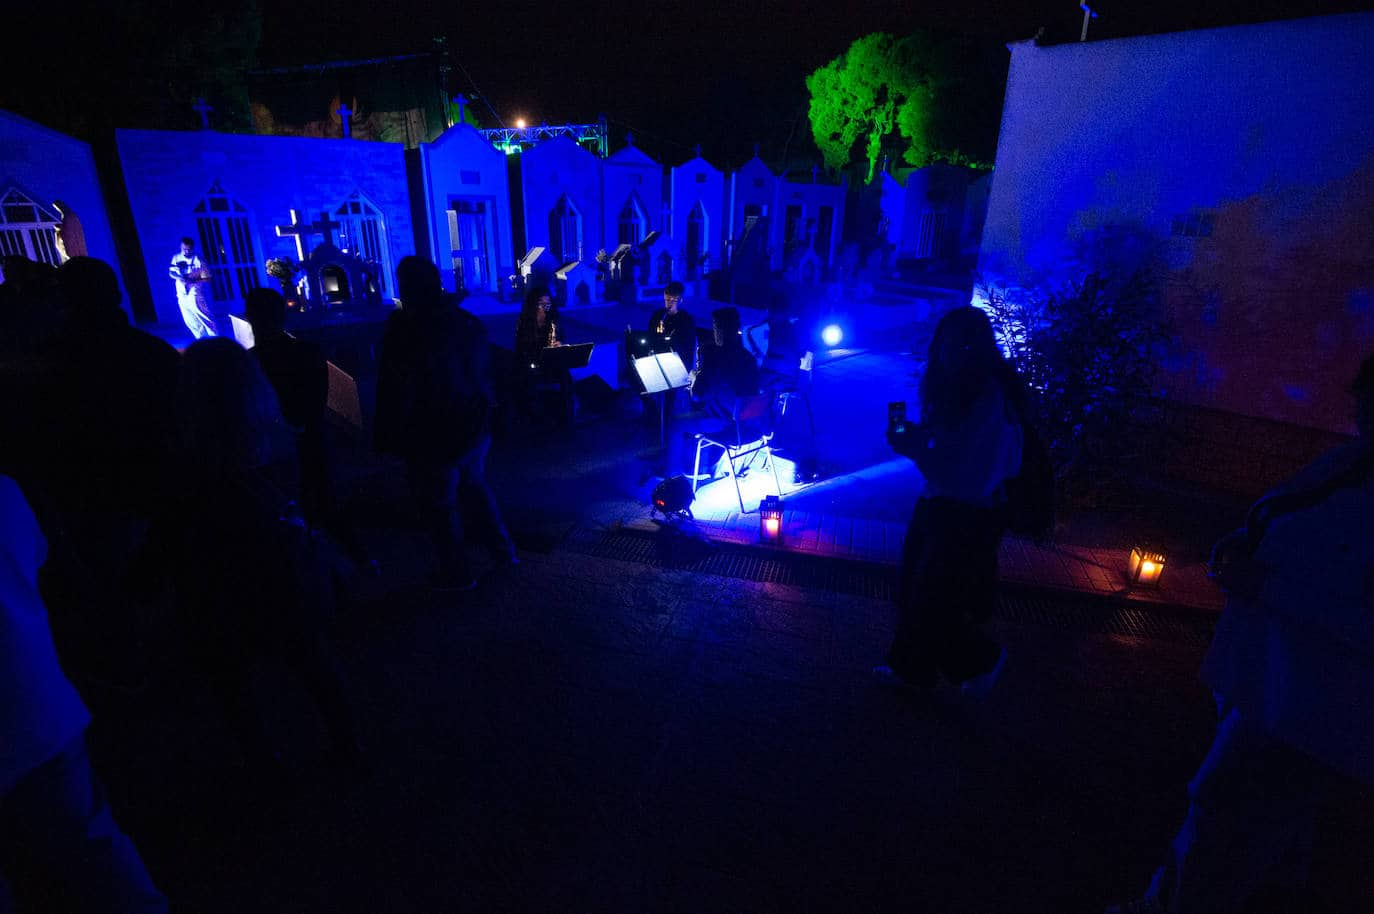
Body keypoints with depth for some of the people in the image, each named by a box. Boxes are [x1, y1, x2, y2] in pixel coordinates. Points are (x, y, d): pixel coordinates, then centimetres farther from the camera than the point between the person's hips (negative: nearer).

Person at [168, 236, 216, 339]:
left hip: (195, 296, -5)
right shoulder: (176, 258, 3)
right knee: (190, 322, 12)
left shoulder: (198, 260, -11)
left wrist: (193, 281, -25)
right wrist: (178, 277, -13)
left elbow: (207, 279, -11)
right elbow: (171, 272, 9)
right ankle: (202, 340, 26)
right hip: (182, 295, 5)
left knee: (205, 319, -2)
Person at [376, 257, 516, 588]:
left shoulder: (404, 330, -18)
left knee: (440, 505, 10)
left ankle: (457, 574, 23)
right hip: (475, 429, 6)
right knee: (476, 487, 26)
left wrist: (389, 438, -6)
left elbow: (395, 391, -15)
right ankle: (503, 549, 34)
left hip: (435, 439, -6)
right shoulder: (469, 323, -1)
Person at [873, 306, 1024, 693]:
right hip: (936, 504, 8)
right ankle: (911, 668, 39)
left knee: (932, 603, 4)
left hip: (968, 518, -8)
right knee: (914, 592, 19)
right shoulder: (947, 388, 1)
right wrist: (914, 440, -8)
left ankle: (983, 658, 33)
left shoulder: (993, 403, -25)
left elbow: (973, 480, -28)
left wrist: (918, 452, -23)